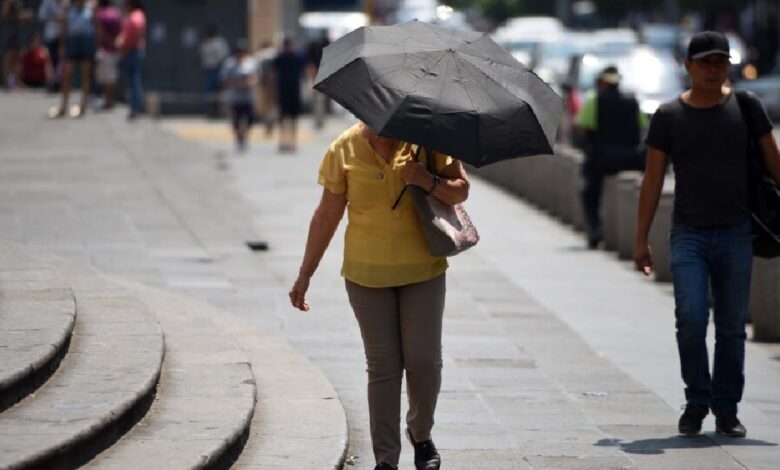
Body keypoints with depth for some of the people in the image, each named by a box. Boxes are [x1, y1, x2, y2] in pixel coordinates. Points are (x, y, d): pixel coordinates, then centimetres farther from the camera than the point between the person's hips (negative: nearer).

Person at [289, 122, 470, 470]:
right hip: (367, 272, 0)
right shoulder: (345, 150, -6)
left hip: (423, 269, 0)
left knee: (424, 361, 1)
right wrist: (305, 275, 3)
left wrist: (430, 183, -22)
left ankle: (421, 434, 28)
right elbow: (327, 216, 1)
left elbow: (460, 191, 0)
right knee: (382, 365, -1)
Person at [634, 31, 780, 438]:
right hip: (689, 233, -1)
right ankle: (696, 401, 3)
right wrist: (641, 240, 3)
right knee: (691, 317, -15)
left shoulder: (746, 107, 3)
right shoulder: (668, 116, 2)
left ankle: (726, 410, 15)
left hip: (736, 233, 1)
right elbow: (652, 181, 5)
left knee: (731, 327, 4)